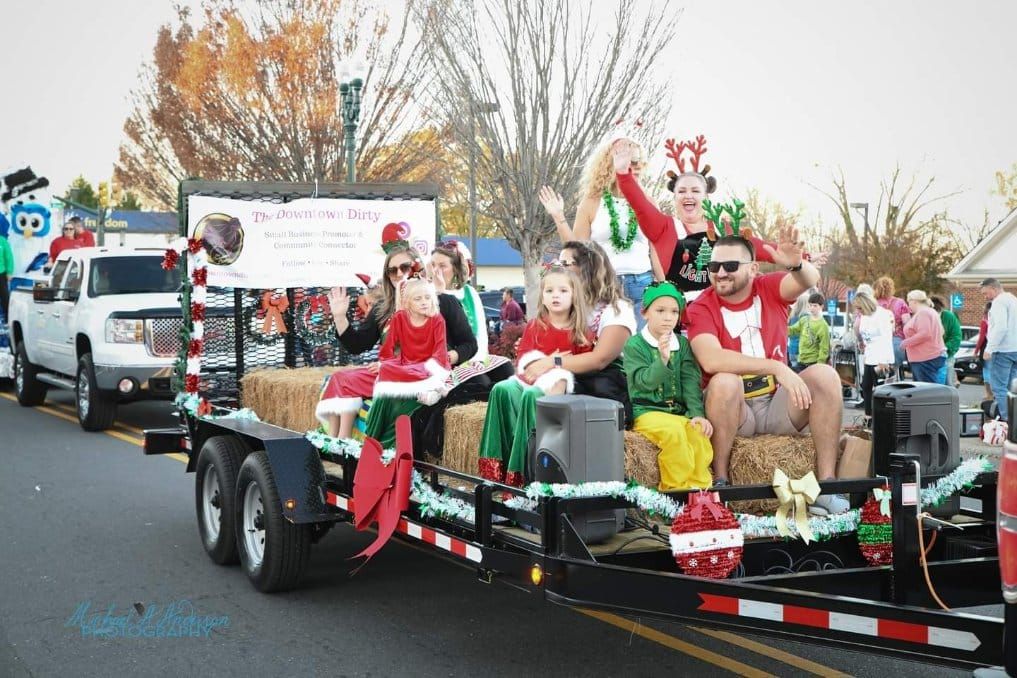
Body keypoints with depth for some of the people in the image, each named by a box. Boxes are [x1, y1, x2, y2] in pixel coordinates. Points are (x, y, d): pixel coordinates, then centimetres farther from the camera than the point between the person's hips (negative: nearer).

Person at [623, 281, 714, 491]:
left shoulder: (682, 344, 10)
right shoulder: (634, 345, -3)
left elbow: (690, 381, 3)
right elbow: (645, 382, -13)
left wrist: (697, 413, -10)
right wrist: (663, 359, -27)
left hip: (679, 410, 4)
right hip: (646, 411, -4)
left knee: (699, 433, -26)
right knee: (673, 429, -33)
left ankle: (699, 487, -12)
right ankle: (679, 487, -19)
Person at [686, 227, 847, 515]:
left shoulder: (769, 289, 0)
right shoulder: (701, 308, -9)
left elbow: (810, 280, -21)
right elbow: (710, 360, -28)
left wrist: (796, 265, -47)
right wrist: (777, 368, -34)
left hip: (778, 405, 3)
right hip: (734, 410, -3)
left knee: (825, 375, -19)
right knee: (724, 381, -32)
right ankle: (720, 482, -22)